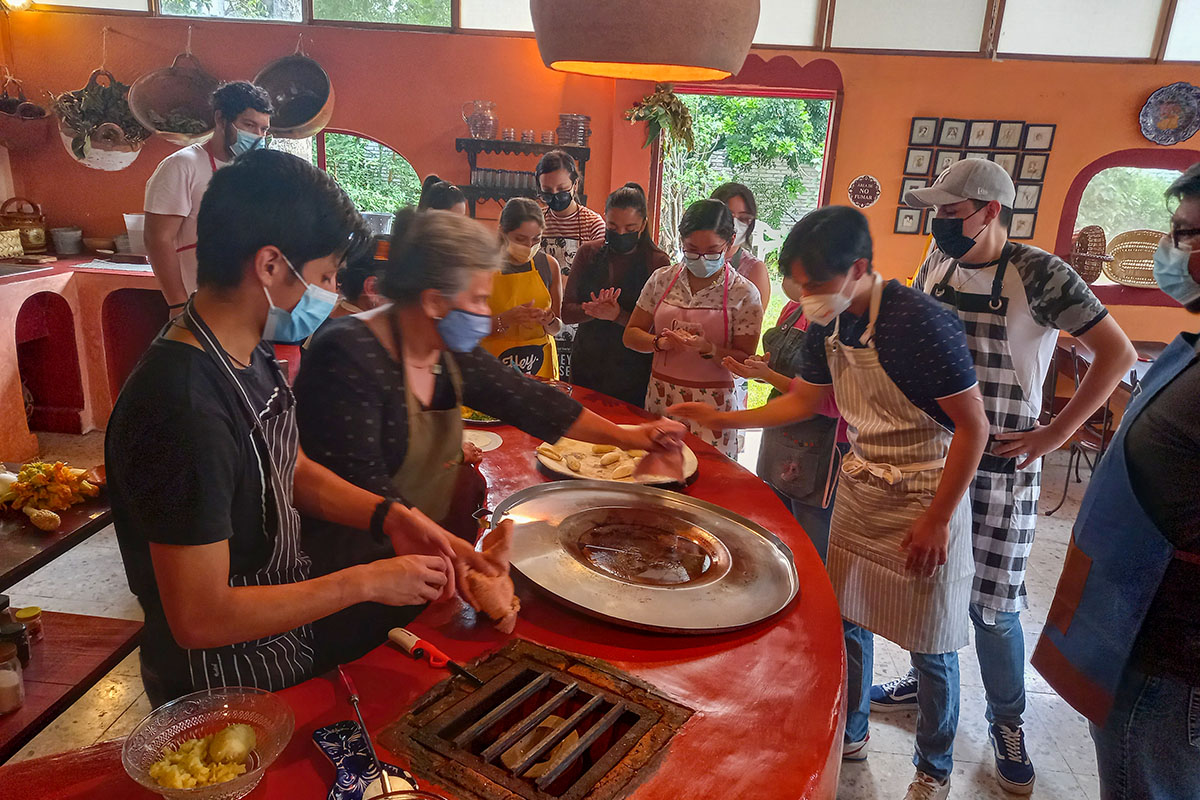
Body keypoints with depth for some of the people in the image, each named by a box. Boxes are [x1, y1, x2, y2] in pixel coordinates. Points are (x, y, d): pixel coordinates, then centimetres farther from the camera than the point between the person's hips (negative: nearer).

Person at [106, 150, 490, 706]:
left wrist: (390, 517, -8)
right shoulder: (185, 410, -35)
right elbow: (200, 619, -30)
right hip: (226, 690, -8)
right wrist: (367, 582, -23)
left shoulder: (251, 357, -4)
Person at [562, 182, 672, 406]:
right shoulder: (588, 253, 3)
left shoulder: (657, 262, -6)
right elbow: (566, 312, 0)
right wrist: (595, 310, -20)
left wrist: (618, 315, -24)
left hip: (632, 373, -3)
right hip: (586, 365, 3)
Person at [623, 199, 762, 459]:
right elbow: (631, 334, 5)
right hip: (660, 400, 3)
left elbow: (744, 361, -7)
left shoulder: (744, 293, -6)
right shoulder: (662, 279, 3)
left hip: (711, 406, -3)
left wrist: (707, 349, -23)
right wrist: (661, 343, -15)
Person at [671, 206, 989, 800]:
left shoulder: (920, 323, -25)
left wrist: (937, 520, -17)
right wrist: (724, 419, 3)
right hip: (861, 485, 6)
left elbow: (973, 427, -20)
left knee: (930, 649, 8)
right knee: (849, 622, 16)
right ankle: (850, 735, 39)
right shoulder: (828, 323, -3)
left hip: (925, 497, -6)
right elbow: (805, 399, 11)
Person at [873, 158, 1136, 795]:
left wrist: (1055, 434, -13)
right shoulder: (937, 264, 4)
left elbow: (1116, 353, -11)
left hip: (1000, 467, -5)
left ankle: (1006, 721, 28)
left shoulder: (1037, 272, -12)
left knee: (993, 604, 5)